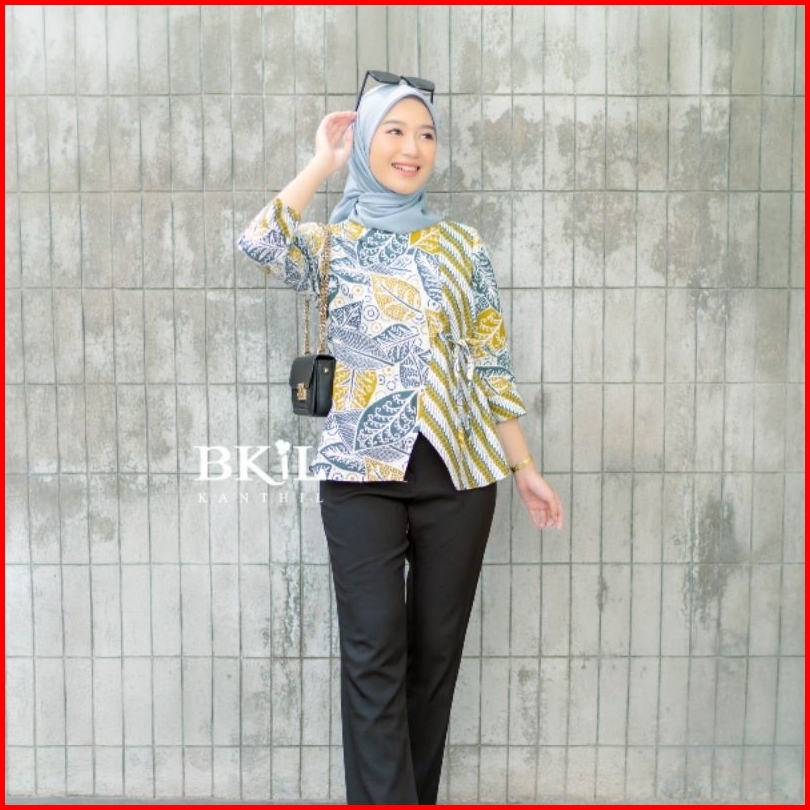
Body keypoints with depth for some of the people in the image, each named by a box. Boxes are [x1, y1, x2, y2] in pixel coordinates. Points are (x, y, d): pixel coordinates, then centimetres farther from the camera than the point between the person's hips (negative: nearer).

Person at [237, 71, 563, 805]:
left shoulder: (463, 246, 11)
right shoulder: (334, 242, 6)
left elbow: (493, 363, 9)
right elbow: (260, 243, -17)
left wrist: (526, 469, 6)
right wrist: (324, 163, -4)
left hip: (458, 472, 2)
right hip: (363, 473, -2)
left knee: (436, 650, 9)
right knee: (374, 655, -4)